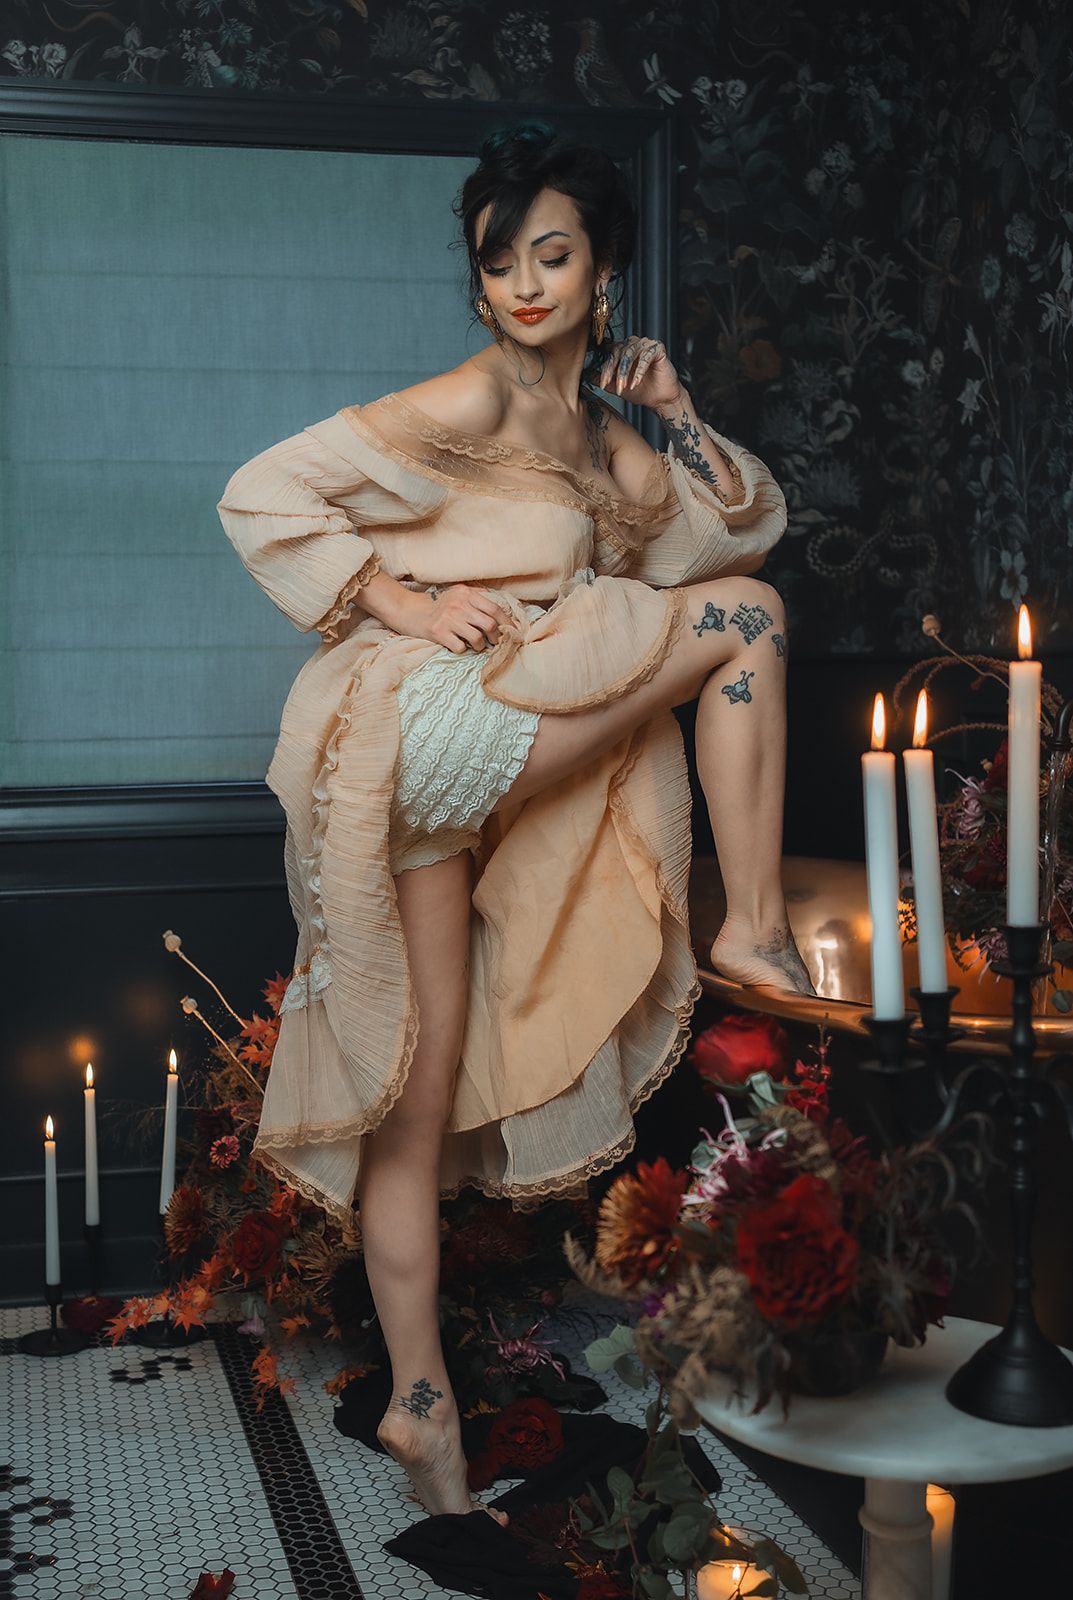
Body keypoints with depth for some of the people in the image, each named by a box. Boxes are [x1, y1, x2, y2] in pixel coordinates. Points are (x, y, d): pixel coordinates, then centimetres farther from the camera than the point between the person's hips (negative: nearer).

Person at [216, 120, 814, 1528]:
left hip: (477, 772, 7)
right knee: (742, 616, -8)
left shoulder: (602, 441, 17)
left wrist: (676, 418, 9)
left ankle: (423, 1409, 13)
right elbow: (261, 499, -10)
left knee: (428, 1080, 7)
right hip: (423, 725, -7)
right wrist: (403, 601, -15)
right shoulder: (472, 404, -6)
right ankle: (756, 933, -7)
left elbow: (752, 522, 24)